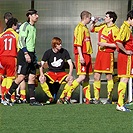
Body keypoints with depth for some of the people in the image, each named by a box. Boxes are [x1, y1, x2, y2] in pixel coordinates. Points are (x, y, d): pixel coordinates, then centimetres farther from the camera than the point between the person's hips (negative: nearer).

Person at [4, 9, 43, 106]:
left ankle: (32, 100, 1)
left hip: (31, 54, 8)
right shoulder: (25, 26, -8)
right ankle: (8, 96, 2)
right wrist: (26, 54, -22)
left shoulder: (33, 28, 18)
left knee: (32, 77, 2)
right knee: (21, 76, -10)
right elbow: (21, 40, -15)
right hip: (24, 54, -8)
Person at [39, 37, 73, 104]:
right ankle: (51, 97, -12)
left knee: (71, 79, -31)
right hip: (51, 72, 0)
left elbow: (70, 64, -4)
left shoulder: (64, 52, -4)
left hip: (61, 73, 0)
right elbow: (41, 65, -5)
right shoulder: (48, 52, -5)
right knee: (42, 79, -31)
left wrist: (69, 74, -21)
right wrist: (41, 74, -24)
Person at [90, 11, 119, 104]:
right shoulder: (102, 26, 12)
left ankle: (110, 98, 5)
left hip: (108, 54, -7)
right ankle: (97, 98, 11)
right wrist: (94, 23, 9)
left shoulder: (115, 29, -10)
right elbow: (92, 29, 28)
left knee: (109, 76, -1)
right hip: (100, 53, 7)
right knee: (96, 77, 5)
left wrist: (105, 44, -17)